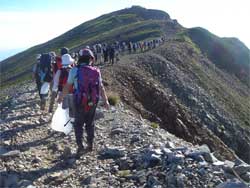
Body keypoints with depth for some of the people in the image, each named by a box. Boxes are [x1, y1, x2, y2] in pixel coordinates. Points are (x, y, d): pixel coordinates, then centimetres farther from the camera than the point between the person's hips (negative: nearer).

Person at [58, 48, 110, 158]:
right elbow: (101, 88, 2)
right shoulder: (96, 71, -1)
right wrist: (106, 101, 13)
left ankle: (80, 146, 1)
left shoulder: (75, 70, -9)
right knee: (90, 124, 18)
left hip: (80, 103, -3)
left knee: (78, 125, 11)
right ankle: (90, 145, 26)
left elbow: (67, 86, -5)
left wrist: (61, 97, 11)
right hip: (93, 103, 3)